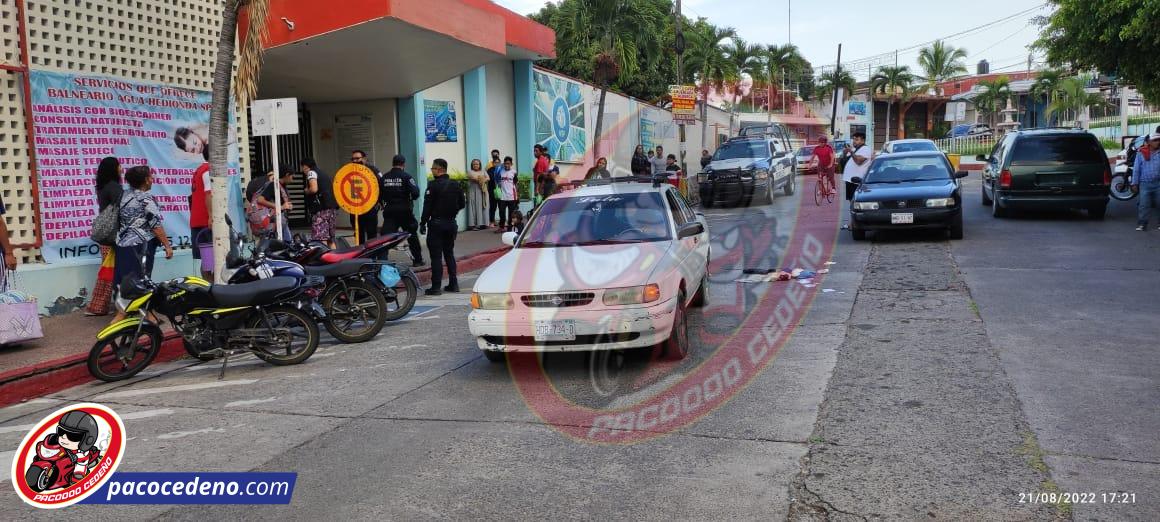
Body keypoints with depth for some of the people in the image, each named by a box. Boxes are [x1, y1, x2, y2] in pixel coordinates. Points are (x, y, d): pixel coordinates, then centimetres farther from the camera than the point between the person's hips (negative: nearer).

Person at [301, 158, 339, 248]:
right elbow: (333, 189, 22)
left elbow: (314, 189, -15)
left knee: (320, 239, -12)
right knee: (331, 239, 11)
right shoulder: (324, 174, 24)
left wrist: (306, 191, 3)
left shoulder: (311, 172, 0)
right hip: (333, 207, 9)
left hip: (321, 209, -9)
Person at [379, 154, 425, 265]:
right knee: (412, 235, 14)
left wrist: (383, 204, 21)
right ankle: (417, 260, 22)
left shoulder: (384, 177, 5)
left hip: (389, 211, 2)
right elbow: (415, 193, -15)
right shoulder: (406, 176, -7)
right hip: (404, 210, -2)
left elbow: (378, 194, 5)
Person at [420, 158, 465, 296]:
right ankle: (453, 284, 15)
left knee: (436, 256, -3)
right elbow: (462, 203, 10)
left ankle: (436, 287, -4)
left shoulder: (433, 185, -13)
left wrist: (423, 223, -7)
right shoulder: (455, 185, 5)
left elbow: (427, 206, -13)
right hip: (451, 223, 6)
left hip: (437, 223, -6)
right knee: (449, 253, 15)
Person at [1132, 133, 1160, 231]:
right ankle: (1142, 224, 0)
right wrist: (1134, 183, 1)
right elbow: (1136, 169, 5)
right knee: (1144, 205, -3)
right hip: (1145, 183, -1)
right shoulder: (1141, 153, 4)